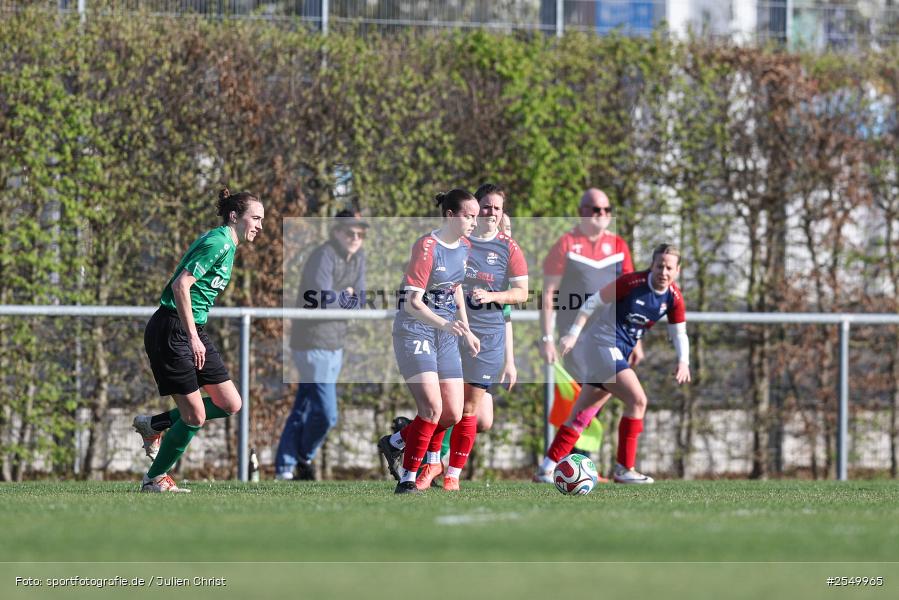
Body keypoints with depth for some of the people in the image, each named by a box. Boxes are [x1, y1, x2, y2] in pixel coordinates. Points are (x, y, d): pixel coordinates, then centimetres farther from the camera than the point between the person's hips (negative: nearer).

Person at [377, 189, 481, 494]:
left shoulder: (465, 248, 7)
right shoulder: (426, 247, -17)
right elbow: (413, 303, -21)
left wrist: (466, 332, 20)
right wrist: (445, 324, -34)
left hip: (445, 336, 8)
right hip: (414, 331, -8)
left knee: (452, 415, 1)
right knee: (432, 408, -19)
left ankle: (394, 443, 25)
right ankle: (408, 481, -9)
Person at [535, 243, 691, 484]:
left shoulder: (674, 298, 1)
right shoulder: (631, 282, -18)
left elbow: (679, 333, 10)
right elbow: (594, 302, -12)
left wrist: (683, 361, -8)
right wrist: (573, 334, -17)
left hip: (618, 353, 8)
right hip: (601, 344, -8)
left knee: (581, 415, 11)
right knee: (637, 399, -17)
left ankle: (546, 468, 16)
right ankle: (624, 469, -12)